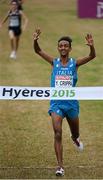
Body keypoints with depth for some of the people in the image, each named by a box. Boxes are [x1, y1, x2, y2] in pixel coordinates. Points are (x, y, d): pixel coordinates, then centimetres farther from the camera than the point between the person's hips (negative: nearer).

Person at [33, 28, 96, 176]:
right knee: (58, 133, -15)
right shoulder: (54, 62, -1)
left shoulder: (75, 63, -4)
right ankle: (60, 166, -13)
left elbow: (92, 56, -16)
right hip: (56, 103, -1)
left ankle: (75, 139, 59)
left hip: (71, 102, 1)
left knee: (75, 133, 20)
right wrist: (35, 41, -29)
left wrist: (91, 46, -37)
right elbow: (38, 51, -9)